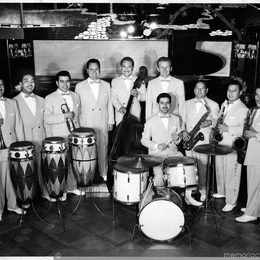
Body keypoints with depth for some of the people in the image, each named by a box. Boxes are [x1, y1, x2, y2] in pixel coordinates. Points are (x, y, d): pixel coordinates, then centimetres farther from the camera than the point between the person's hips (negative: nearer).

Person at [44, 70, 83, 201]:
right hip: (59, 138, -4)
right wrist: (64, 116, -19)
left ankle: (72, 187, 26)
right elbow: (46, 119, -10)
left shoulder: (75, 96, 12)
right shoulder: (50, 98, -3)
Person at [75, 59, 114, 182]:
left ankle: (103, 174, 18)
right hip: (86, 125, -2)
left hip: (103, 124, 2)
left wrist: (111, 121, 9)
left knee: (103, 150, 5)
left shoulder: (106, 85, 11)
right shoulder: (80, 86, 4)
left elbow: (109, 105, 12)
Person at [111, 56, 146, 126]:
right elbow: (113, 98, 0)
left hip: (135, 115, 0)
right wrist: (119, 107, -17)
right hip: (121, 115, 0)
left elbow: (145, 97, 3)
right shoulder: (115, 81, 8)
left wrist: (137, 95, -18)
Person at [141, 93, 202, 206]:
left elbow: (180, 135, 18)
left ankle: (188, 196, 1)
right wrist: (156, 146, -16)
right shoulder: (150, 121, -1)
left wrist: (177, 138, -6)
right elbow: (144, 140, 1)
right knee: (159, 176, -27)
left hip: (173, 152, 4)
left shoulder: (176, 119, 10)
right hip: (156, 154, -3)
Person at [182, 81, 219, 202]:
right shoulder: (187, 103, 15)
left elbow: (217, 121, 2)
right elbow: (182, 120, 15)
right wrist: (183, 131, -2)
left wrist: (209, 122, -18)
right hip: (189, 140, 3)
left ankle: (202, 191, 11)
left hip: (204, 141, -3)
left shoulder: (213, 105, 5)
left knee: (202, 167, -2)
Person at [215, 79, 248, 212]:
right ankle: (221, 192, 39)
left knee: (231, 175, -1)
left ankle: (231, 202, 10)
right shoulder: (224, 104, 13)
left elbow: (243, 129, -20)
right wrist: (218, 126, 6)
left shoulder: (243, 109, -13)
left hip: (232, 147, -8)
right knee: (219, 170, 20)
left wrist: (227, 129, -27)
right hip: (220, 144, 8)